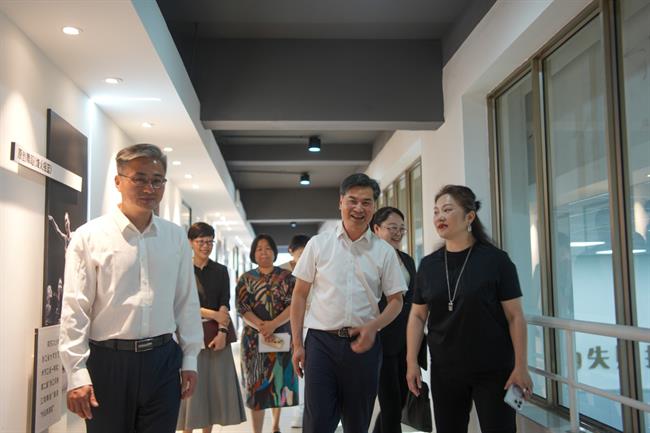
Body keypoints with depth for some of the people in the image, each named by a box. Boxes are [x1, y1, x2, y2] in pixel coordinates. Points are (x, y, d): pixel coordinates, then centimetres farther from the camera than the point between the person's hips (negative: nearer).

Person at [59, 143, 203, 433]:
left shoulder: (176, 237, 5)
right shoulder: (89, 237, -5)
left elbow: (187, 303, 8)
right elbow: (74, 311, -7)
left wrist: (189, 359, 8)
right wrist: (77, 373, -11)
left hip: (163, 360, 3)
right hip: (108, 361, -3)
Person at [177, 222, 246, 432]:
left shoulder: (220, 271, 9)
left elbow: (225, 305, 1)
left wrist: (222, 331, -13)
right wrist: (213, 314, -11)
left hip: (216, 333, 3)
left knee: (215, 384, 5)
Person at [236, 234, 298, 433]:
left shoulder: (286, 277, 3)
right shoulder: (246, 279, 6)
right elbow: (242, 308, -4)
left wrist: (273, 324, -22)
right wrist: (260, 326, -21)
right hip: (254, 339, 0)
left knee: (279, 382, 9)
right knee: (257, 384, 0)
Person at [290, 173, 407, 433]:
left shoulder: (384, 251, 4)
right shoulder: (318, 244, 2)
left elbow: (396, 300, 7)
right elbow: (299, 295, 5)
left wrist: (373, 327, -12)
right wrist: (297, 344, 0)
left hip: (363, 344, 2)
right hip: (321, 342, -1)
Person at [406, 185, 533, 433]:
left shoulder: (495, 260, -7)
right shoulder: (428, 264, 3)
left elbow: (515, 316, -7)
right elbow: (417, 316, 7)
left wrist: (521, 366, -11)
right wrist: (411, 362, 2)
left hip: (493, 371, -3)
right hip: (444, 372, 4)